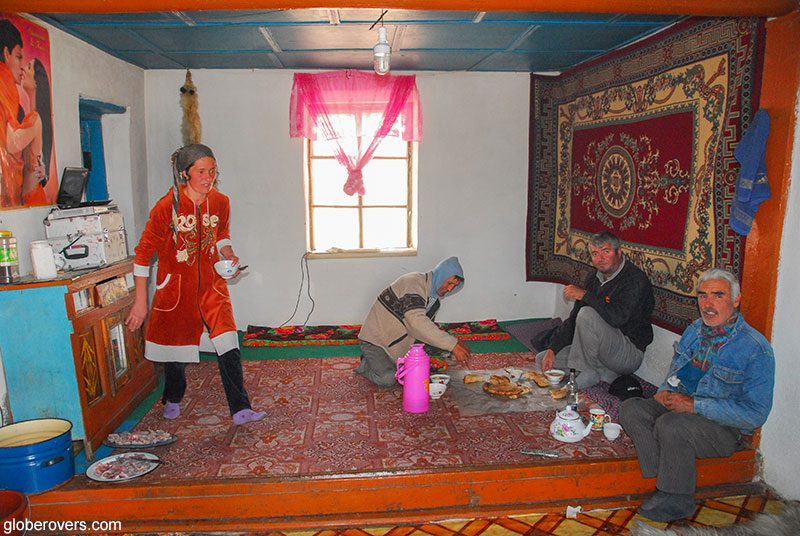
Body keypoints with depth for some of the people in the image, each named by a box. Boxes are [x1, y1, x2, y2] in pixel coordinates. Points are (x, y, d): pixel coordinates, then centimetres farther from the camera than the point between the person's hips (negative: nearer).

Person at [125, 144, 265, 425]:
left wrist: (228, 254, -6)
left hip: (211, 283, 2)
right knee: (175, 347, 12)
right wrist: (140, 301, -10)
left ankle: (240, 410, 0)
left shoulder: (220, 202, -4)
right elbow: (143, 252, -9)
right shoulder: (167, 207, -16)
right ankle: (173, 400, 39)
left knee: (229, 348, -8)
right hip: (175, 286, -2)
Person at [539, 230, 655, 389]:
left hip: (629, 355, -8)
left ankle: (589, 372, -15)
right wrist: (552, 349, -1)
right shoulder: (593, 279, 8)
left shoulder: (635, 280, -17)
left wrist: (585, 294, -25)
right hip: (601, 351, 9)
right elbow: (573, 319, 9)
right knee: (543, 358, 3)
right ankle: (604, 373, -4)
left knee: (587, 314, -31)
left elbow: (618, 317, -35)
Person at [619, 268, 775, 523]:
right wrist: (665, 391, -2)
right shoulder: (695, 330, 6)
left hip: (726, 427, -7)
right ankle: (668, 482, -14)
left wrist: (695, 405, -23)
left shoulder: (756, 349, -16)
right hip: (681, 407, 7)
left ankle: (677, 500, -11)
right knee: (631, 408, -15)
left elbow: (755, 413, -19)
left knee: (670, 425, -33)